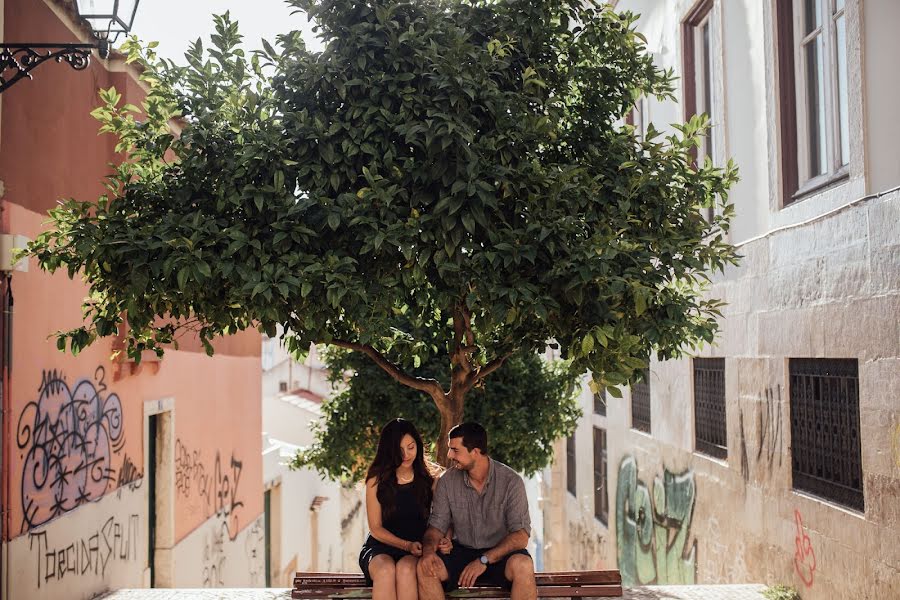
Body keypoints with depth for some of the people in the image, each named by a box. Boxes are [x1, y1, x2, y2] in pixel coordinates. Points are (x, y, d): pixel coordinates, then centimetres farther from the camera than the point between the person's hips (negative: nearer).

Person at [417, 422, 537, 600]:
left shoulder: (511, 481, -12)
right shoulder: (447, 481, -1)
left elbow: (521, 535, -17)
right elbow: (436, 526, 1)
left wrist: (484, 560, -27)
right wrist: (429, 550, -22)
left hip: (500, 555, -3)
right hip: (462, 552, 3)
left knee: (523, 565, -36)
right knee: (424, 567, -25)